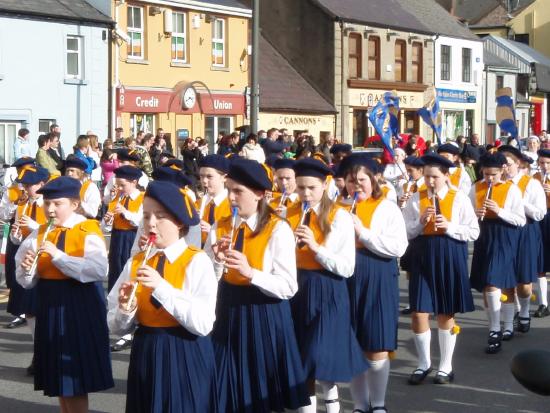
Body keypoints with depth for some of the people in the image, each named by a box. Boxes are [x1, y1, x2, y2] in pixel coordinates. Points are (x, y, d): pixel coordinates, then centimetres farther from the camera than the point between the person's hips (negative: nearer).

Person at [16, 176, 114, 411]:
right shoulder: (40, 233, 7)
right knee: (58, 376, 14)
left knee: (76, 378, -1)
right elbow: (27, 283, 7)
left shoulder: (88, 231, -9)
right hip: (50, 306, 6)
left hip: (80, 307, -6)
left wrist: (58, 256, -28)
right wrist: (26, 270, -16)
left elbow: (99, 271, -26)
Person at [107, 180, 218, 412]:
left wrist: (161, 287, -25)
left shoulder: (197, 261, -10)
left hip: (186, 359, -4)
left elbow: (203, 324, -21)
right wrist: (125, 310, -17)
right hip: (144, 358, 4)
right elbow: (116, 327, 4)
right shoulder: (135, 262, 3)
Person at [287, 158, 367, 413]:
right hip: (296, 288, 4)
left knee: (321, 356, -6)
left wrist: (315, 246, -22)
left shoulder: (339, 216, -9)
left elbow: (347, 269, -13)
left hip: (327, 291, -4)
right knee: (301, 358, 9)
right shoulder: (289, 214, 3)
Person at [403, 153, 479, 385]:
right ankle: (424, 363, 18)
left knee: (446, 314, 8)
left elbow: (474, 232, -2)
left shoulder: (459, 198, -2)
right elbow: (404, 232, 2)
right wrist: (420, 222, -14)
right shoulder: (417, 199, 2)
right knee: (419, 313, -2)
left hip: (450, 259, -1)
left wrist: (449, 226, -16)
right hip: (423, 258, 1)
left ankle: (446, 366, 22)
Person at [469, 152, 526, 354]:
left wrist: (500, 211, -19)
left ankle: (495, 332, -10)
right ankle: (495, 329, 21)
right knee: (485, 286, 8)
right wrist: (475, 214, -11)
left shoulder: (512, 189, -6)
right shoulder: (476, 188, 5)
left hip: (504, 239, -5)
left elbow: (521, 220, -6)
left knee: (493, 284, -16)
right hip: (483, 238, 5)